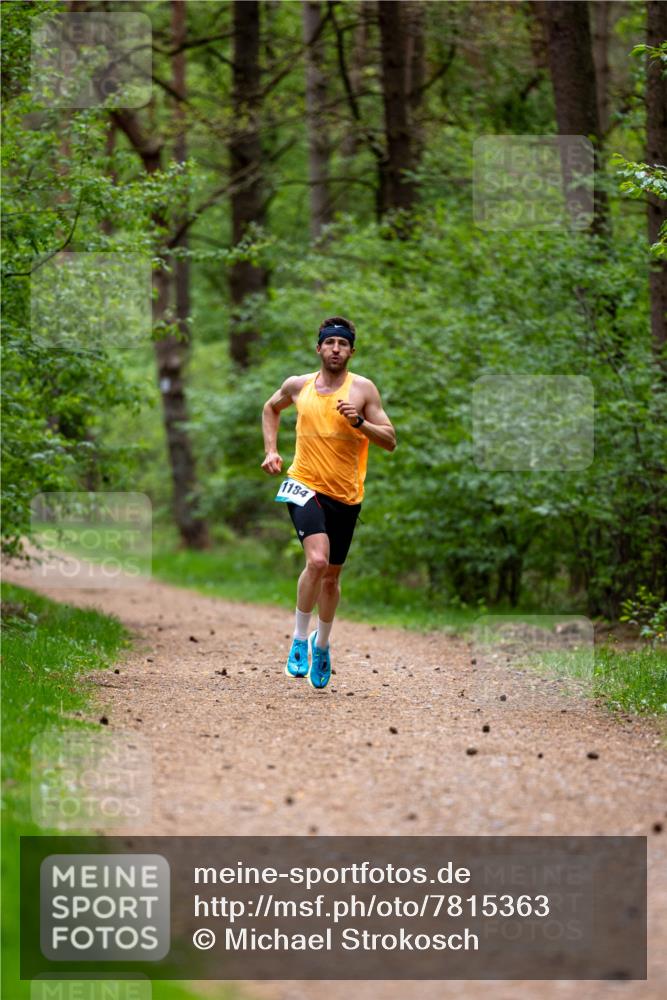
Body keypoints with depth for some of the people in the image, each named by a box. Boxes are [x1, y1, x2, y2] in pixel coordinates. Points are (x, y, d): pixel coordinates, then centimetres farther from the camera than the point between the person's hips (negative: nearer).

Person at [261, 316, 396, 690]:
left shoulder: (363, 389, -4)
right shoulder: (298, 385, 2)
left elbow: (390, 441, -5)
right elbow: (271, 408, 24)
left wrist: (359, 422, -21)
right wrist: (271, 450, 12)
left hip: (346, 494, 1)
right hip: (305, 485, -1)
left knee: (332, 575, 15)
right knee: (317, 560, -25)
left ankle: (321, 645, 37)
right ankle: (300, 639, -10)